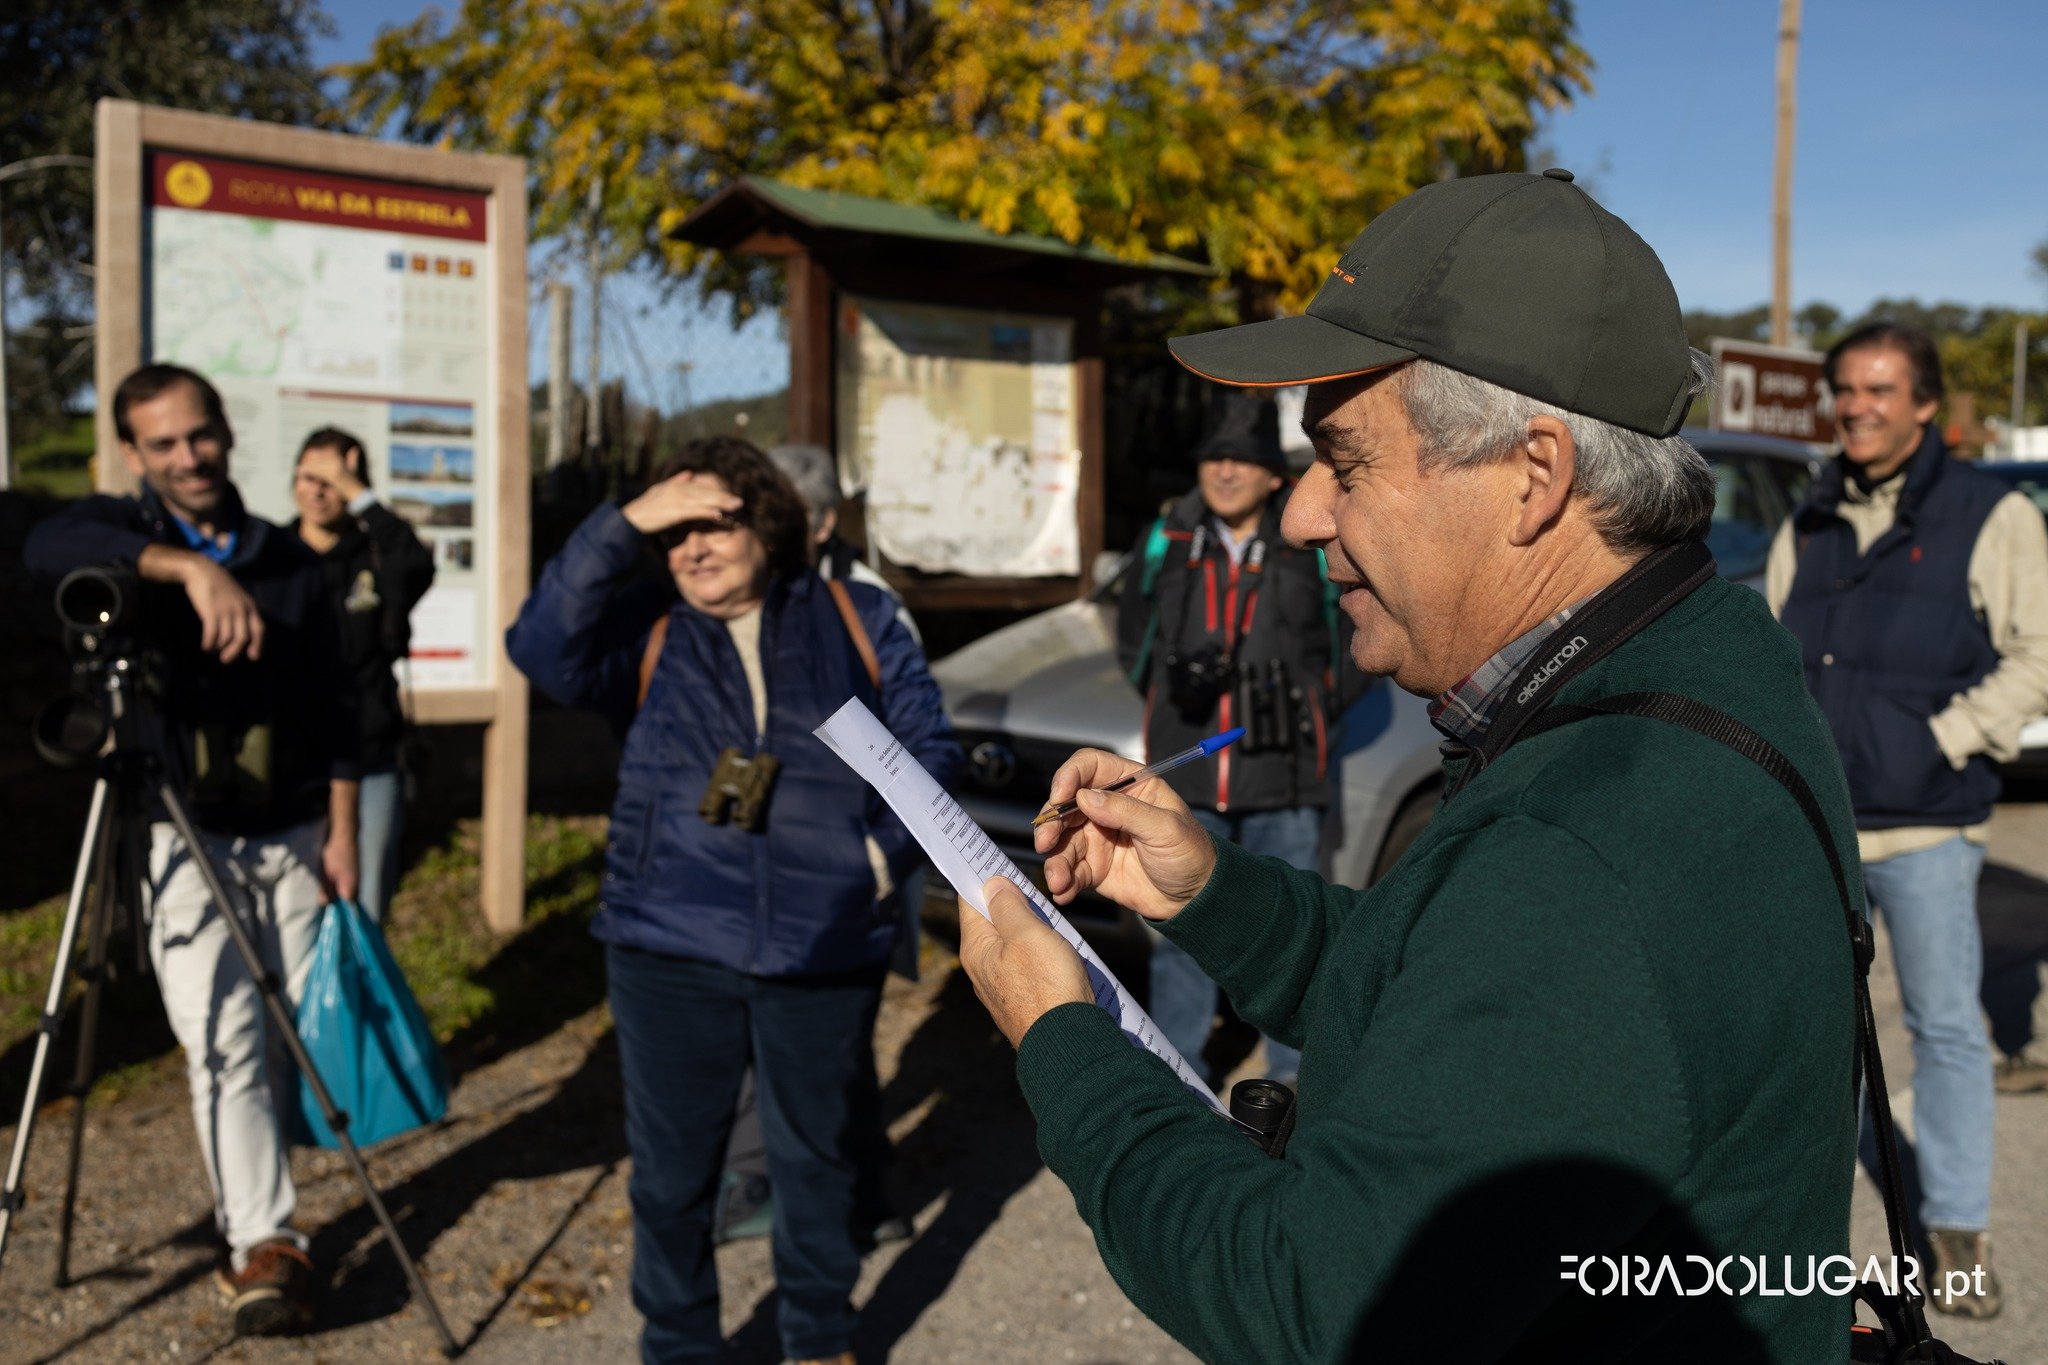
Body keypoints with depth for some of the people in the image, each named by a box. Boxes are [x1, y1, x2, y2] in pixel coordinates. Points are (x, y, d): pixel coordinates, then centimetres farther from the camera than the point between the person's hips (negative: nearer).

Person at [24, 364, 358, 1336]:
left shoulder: (289, 563, 9)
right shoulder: (118, 530, 1)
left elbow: (331, 710, 10)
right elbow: (48, 546, -25)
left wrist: (341, 833, 3)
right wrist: (187, 565, -38)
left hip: (291, 839, 3)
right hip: (179, 841, -2)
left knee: (288, 1041, 4)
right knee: (222, 1043, -12)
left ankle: (241, 1218, 22)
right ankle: (268, 1243, -12)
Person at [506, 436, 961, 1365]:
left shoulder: (855, 620, 7)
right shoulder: (646, 636, 4)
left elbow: (929, 742, 7)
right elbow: (542, 650, -15)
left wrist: (889, 846, -8)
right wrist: (623, 524, -19)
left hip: (825, 952, 1)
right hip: (671, 950, 0)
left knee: (819, 1157, 16)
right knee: (671, 1171, 10)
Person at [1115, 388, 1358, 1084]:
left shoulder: (1315, 546, 0)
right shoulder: (1165, 542, 5)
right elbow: (1131, 640, 15)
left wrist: (1311, 711, -2)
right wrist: (1172, 685, -4)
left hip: (1284, 779, -1)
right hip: (1184, 774, 2)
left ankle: (1293, 1067, 22)